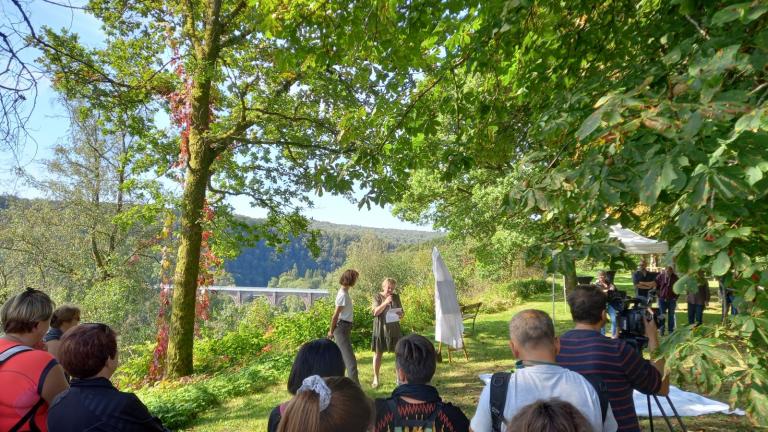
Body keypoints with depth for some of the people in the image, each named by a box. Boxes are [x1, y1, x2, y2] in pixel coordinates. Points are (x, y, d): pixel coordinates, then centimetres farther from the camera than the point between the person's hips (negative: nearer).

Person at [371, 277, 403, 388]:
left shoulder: (396, 297, 8)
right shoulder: (377, 296, -1)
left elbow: (401, 312, 12)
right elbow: (375, 312, -11)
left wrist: (400, 315, -13)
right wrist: (385, 302, -22)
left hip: (394, 328, 3)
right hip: (380, 328, -3)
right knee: (378, 353, 3)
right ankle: (375, 379, 13)